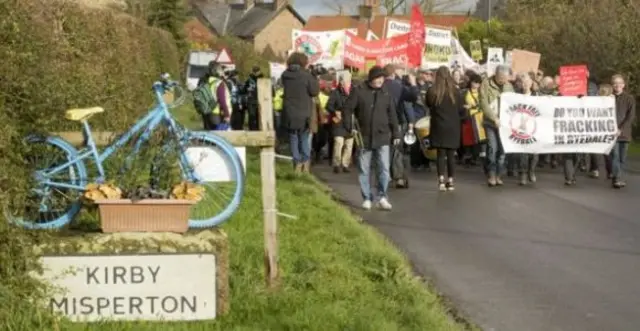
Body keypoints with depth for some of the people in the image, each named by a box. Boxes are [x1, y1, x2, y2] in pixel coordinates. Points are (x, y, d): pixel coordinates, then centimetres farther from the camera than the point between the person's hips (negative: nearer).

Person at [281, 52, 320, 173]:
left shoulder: (285, 75, 0)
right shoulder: (306, 75, -13)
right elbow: (314, 91, -9)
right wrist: (314, 80, 5)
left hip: (289, 114, 3)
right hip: (304, 114, -3)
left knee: (293, 138, 10)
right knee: (305, 139, 9)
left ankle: (297, 163, 9)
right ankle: (305, 163, 7)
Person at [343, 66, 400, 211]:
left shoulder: (386, 95, 7)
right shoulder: (359, 92, -2)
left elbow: (392, 116, 13)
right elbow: (347, 109, -1)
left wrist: (395, 134, 12)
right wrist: (350, 127, -10)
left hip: (382, 137, 1)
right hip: (364, 137, -1)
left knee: (384, 168, -7)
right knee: (364, 170, 5)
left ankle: (382, 197, 0)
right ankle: (367, 198, 14)